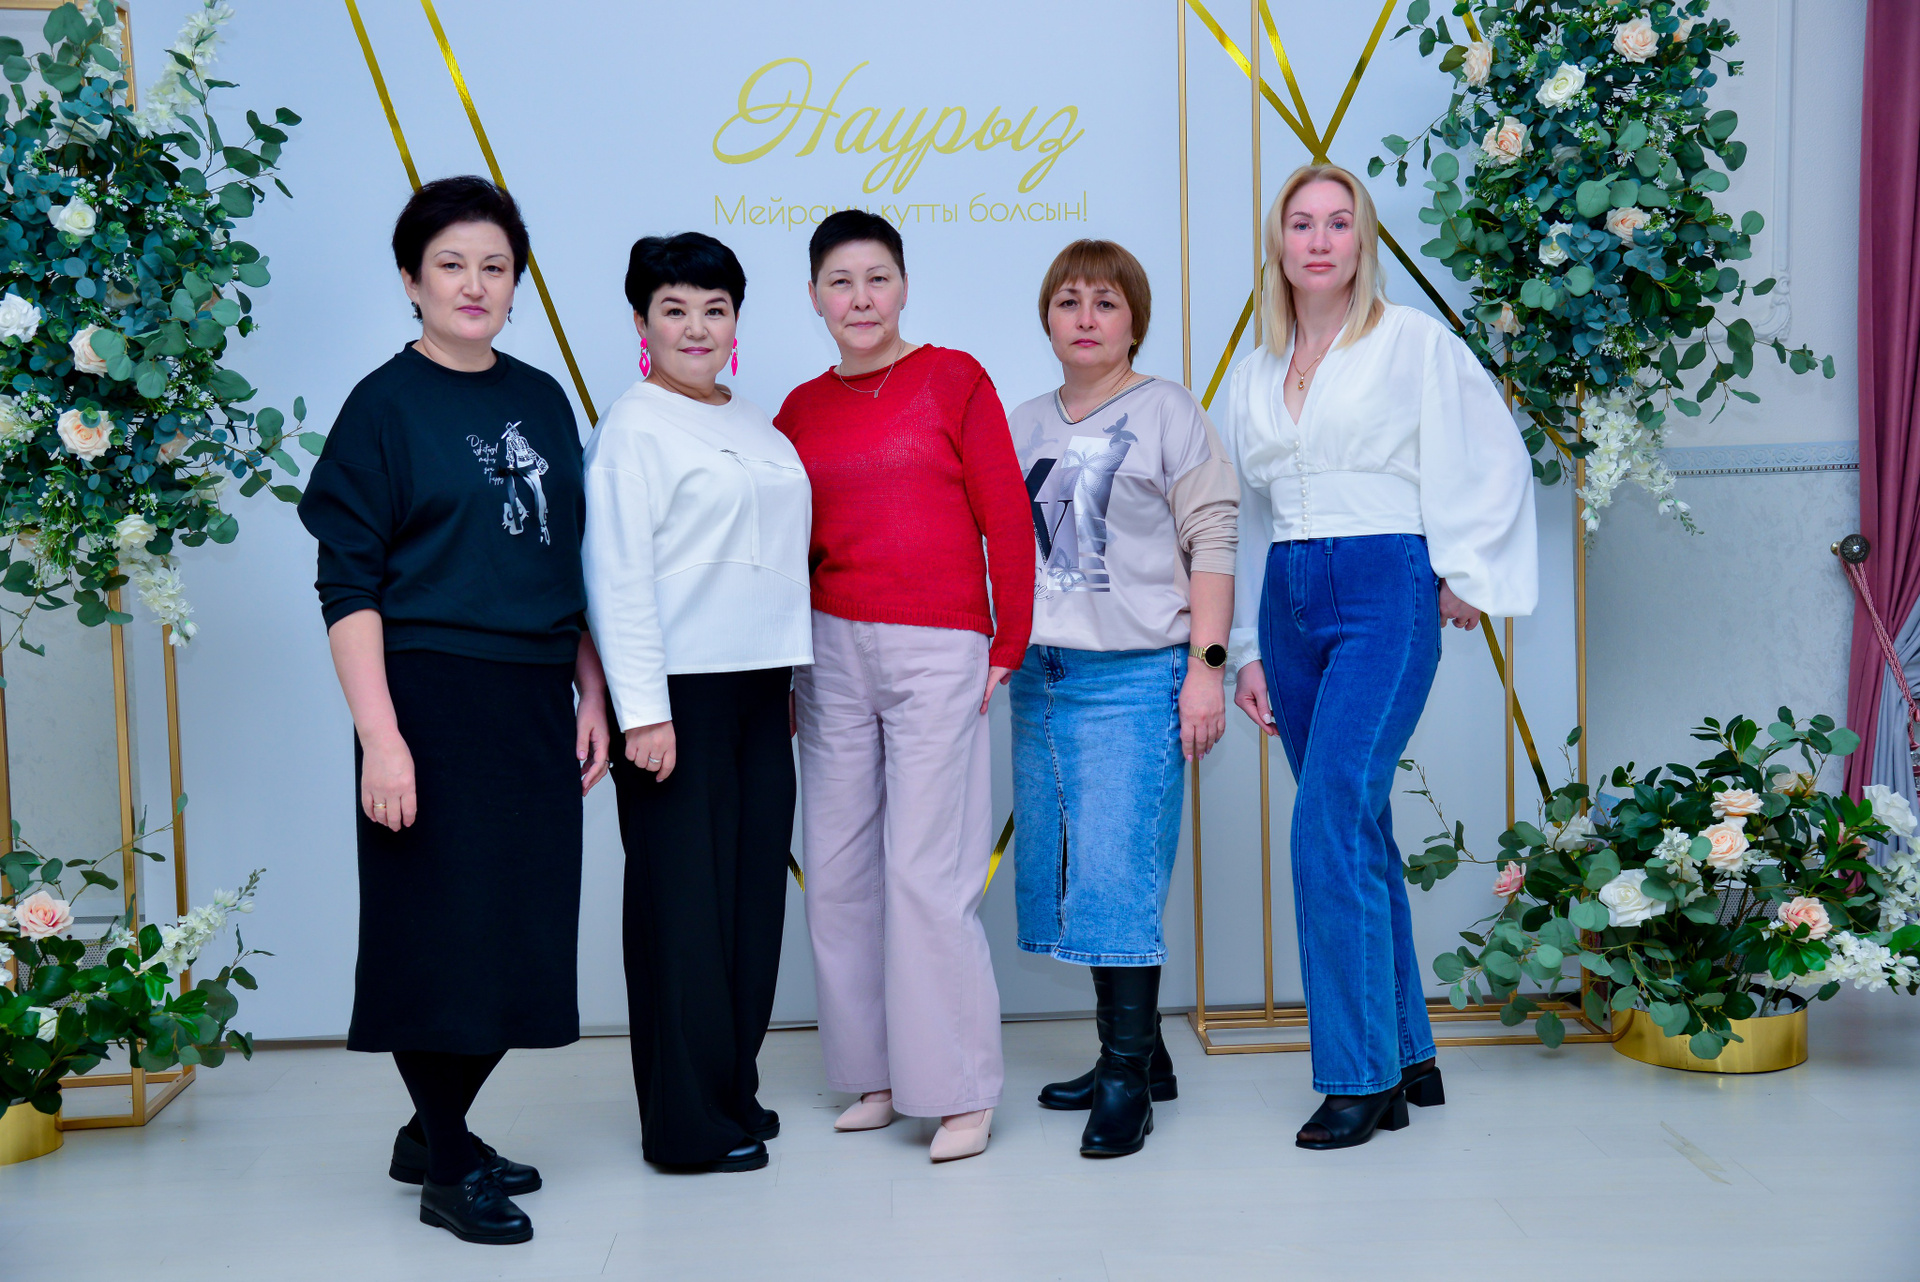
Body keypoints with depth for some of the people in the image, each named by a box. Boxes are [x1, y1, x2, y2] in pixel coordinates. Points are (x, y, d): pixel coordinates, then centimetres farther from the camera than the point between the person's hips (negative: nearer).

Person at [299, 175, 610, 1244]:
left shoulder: (543, 400, 12)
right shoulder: (386, 406, -4)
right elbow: (348, 586, -8)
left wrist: (591, 695, 11)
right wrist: (380, 735, -16)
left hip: (537, 705, 6)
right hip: (436, 701, -6)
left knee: (523, 931, 9)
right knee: (444, 927, -2)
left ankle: (436, 1132, 27)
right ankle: (447, 1172, 14)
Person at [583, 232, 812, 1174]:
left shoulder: (756, 425, 17)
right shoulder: (633, 428, -6)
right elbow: (616, 576, -12)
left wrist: (789, 677, 16)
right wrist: (641, 709, -18)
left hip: (758, 685, 8)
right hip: (678, 691, -7)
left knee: (753, 890, 10)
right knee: (683, 900, -3)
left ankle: (731, 1089, 22)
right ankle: (688, 1122, 6)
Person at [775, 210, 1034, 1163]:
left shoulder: (954, 379, 0)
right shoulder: (800, 411, 11)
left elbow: (1007, 518, -1)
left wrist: (1008, 645, -2)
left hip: (938, 652, -4)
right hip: (832, 653, 5)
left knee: (926, 870, -6)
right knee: (837, 868, 6)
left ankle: (962, 1090, 6)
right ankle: (879, 1074, 19)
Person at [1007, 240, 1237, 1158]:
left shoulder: (1168, 411, 3)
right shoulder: (1022, 426, 17)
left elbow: (1211, 541, -3)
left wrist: (1206, 665, -11)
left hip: (1135, 673, -6)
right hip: (1039, 673, 6)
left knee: (1118, 873, -11)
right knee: (1060, 871, 6)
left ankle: (1127, 1080, -3)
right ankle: (1137, 1053, 19)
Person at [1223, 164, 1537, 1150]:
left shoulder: (1414, 343, 1)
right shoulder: (1255, 376, 16)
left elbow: (1495, 458, 2)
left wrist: (1468, 573, -1)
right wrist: (1246, 650, 15)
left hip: (1386, 595, -6)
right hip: (1290, 606, 6)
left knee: (1329, 824, -16)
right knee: (1356, 830, 9)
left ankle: (1359, 1076, -9)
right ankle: (1409, 1058, 20)